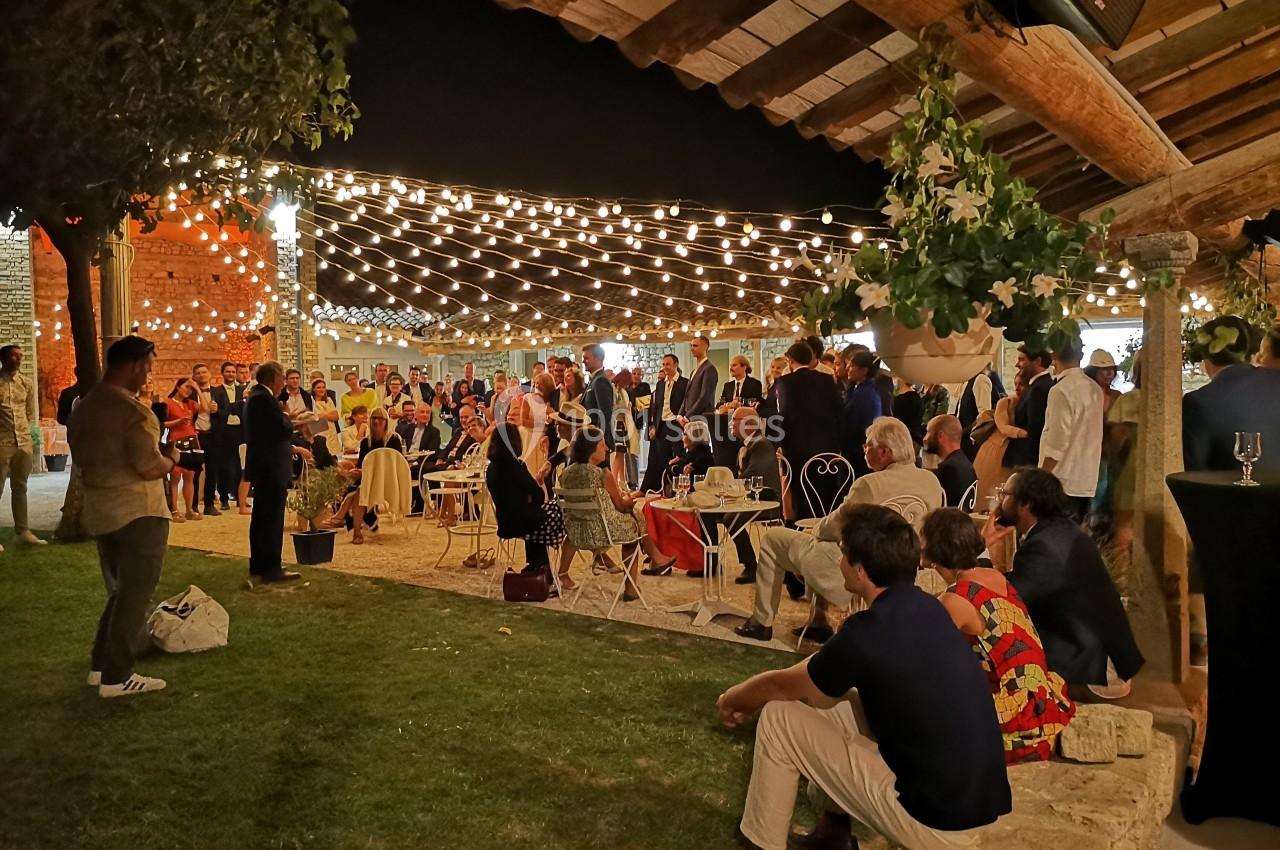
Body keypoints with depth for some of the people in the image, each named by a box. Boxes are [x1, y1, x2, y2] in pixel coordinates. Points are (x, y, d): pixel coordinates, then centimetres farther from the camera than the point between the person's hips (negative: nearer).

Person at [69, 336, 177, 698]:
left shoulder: (83, 407, 10)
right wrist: (170, 457, -4)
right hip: (137, 511, -9)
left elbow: (80, 458, 18)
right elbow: (150, 467, -23)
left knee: (119, 590, 21)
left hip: (99, 510, 9)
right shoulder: (133, 410, -19)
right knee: (135, 593, 1)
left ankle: (101, 664, 25)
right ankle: (116, 676, 5)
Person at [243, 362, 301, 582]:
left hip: (262, 467, 11)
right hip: (272, 467, -11)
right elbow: (285, 429, -21)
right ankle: (271, 567, -2)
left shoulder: (256, 396, 15)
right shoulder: (265, 398, -17)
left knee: (261, 518, 15)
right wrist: (286, 415, -2)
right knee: (273, 519, -6)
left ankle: (258, 565, 23)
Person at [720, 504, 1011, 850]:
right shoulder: (924, 606, 3)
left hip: (936, 820, -8)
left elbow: (783, 685, -3)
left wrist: (733, 698, 18)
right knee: (829, 694, 16)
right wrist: (753, 695, 23)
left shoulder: (869, 633, -22)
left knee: (778, 717, -2)